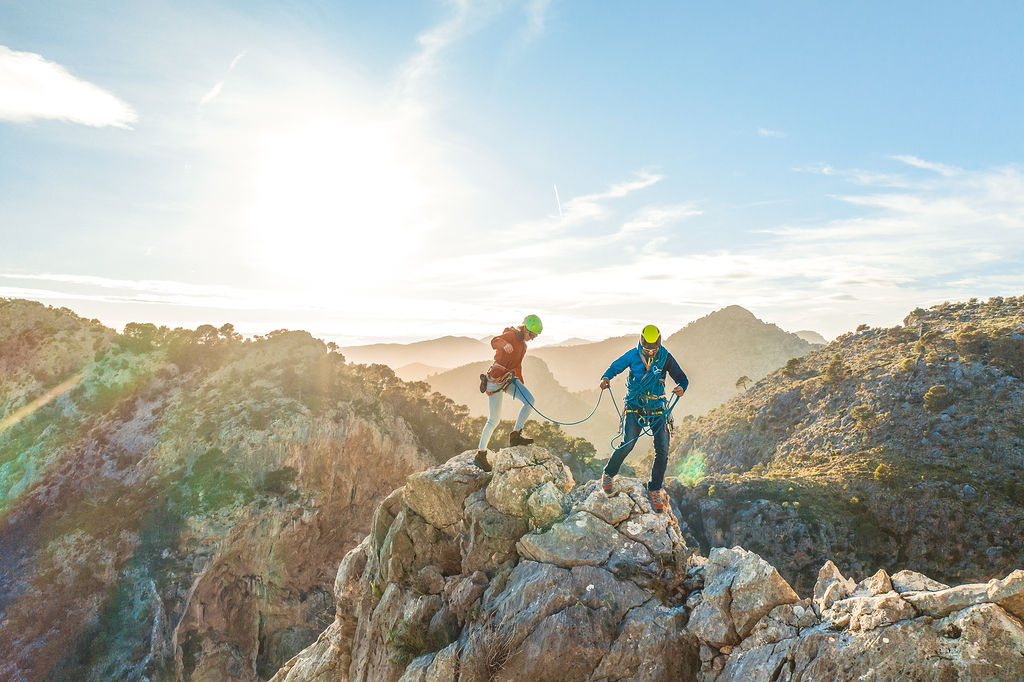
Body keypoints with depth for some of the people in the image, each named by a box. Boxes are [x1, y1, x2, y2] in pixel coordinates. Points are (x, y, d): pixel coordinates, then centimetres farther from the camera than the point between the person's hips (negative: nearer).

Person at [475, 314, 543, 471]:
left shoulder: (523, 345, 17)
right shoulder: (512, 334, -9)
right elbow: (494, 341, -27)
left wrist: (521, 384, 32)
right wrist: (504, 343, -49)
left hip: (509, 378, 8)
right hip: (496, 378, -8)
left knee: (530, 400, -12)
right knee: (494, 419, -3)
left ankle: (515, 435, -5)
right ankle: (481, 453, 10)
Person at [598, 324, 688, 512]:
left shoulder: (665, 357, -3)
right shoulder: (633, 355, -5)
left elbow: (682, 378, 2)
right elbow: (614, 367, 5)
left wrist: (681, 388, -23)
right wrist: (605, 378, -18)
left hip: (657, 408, 2)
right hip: (635, 406, -2)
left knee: (663, 449, -6)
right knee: (627, 444, -14)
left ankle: (655, 489, 13)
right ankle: (609, 474, 14)